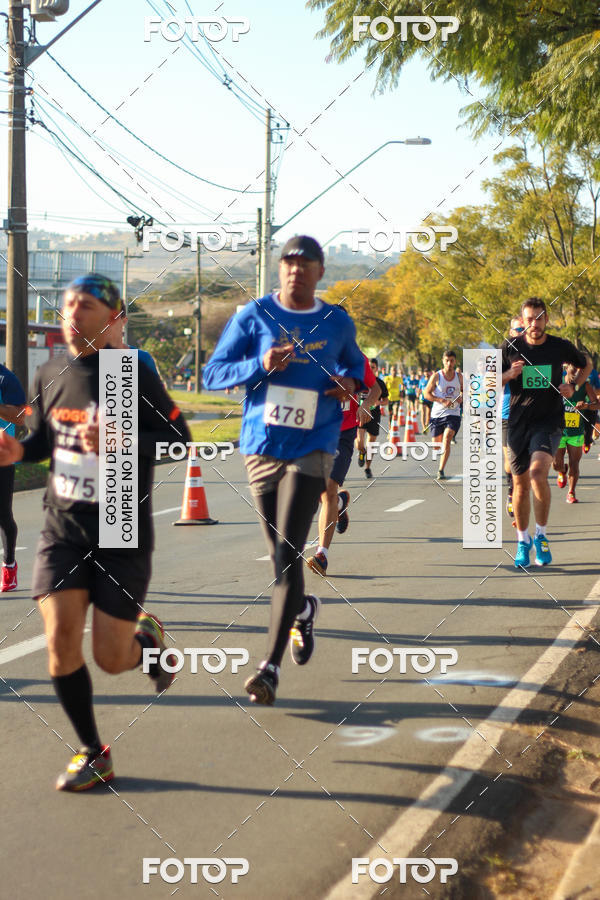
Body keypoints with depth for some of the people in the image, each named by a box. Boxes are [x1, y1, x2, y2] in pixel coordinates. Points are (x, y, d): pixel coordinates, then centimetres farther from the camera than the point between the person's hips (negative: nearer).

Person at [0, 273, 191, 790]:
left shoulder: (134, 375, -10)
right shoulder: (50, 375, 5)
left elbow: (178, 437, -9)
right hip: (63, 532, 4)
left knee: (111, 659, -2)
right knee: (61, 640, -9)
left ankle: (148, 637, 36)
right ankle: (93, 754, 9)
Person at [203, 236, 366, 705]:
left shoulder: (338, 323, 7)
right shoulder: (254, 316, 2)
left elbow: (354, 363, 27)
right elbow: (212, 374, 1)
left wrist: (350, 382, 3)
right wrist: (260, 365, -16)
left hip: (312, 449, -1)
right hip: (262, 448, 1)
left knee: (289, 554, -12)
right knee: (280, 555, 10)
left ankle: (271, 666, -11)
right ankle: (303, 610, 44)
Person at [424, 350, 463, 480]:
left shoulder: (459, 377, 5)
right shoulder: (436, 376, -3)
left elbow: (463, 390, 21)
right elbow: (426, 393, -4)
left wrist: (461, 397, -2)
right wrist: (442, 401, -16)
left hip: (453, 414, 0)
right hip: (437, 414, 0)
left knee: (446, 440, -21)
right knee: (436, 444, 7)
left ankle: (441, 471, -21)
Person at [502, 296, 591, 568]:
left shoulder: (561, 347, 0)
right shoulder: (510, 347, 0)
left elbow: (587, 364, 20)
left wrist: (574, 387, 2)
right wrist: (508, 375, -13)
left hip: (549, 421, -2)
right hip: (518, 422, 2)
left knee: (538, 472, -25)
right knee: (521, 485, 7)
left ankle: (541, 535, -8)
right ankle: (522, 540, 26)